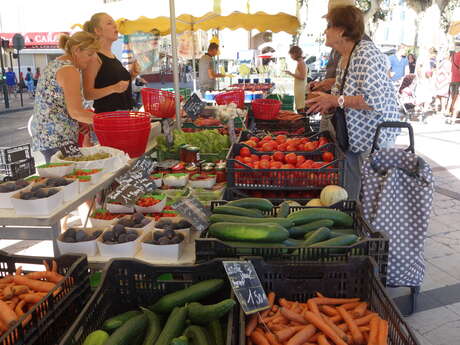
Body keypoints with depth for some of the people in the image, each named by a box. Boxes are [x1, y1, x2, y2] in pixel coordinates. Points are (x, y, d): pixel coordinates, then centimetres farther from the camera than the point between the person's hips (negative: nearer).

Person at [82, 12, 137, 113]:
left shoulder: (113, 56, 15)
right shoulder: (94, 57, -9)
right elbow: (88, 94, -14)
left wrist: (131, 76, 7)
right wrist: (113, 88, -27)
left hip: (123, 113, 8)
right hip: (106, 114, -7)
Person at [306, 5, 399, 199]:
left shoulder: (366, 53, -19)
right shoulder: (343, 58, 10)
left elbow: (374, 100, -29)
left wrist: (334, 100, -21)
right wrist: (326, 102, -2)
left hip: (373, 138, -9)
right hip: (352, 138, 9)